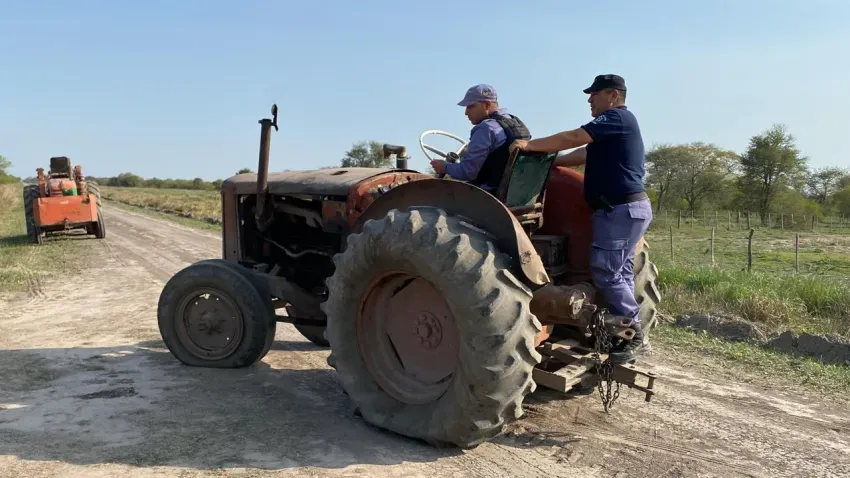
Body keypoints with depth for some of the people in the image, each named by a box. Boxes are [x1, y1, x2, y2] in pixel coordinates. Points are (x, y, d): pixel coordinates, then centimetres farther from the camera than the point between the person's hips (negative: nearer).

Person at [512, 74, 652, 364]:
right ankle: (628, 332, 18)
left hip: (621, 209, -10)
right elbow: (583, 155, 21)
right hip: (624, 208, 10)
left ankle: (634, 334, 0)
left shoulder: (618, 117, -9)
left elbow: (572, 138, -17)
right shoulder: (612, 126, 23)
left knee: (606, 272, -9)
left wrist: (531, 146, -12)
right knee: (619, 272, 12)